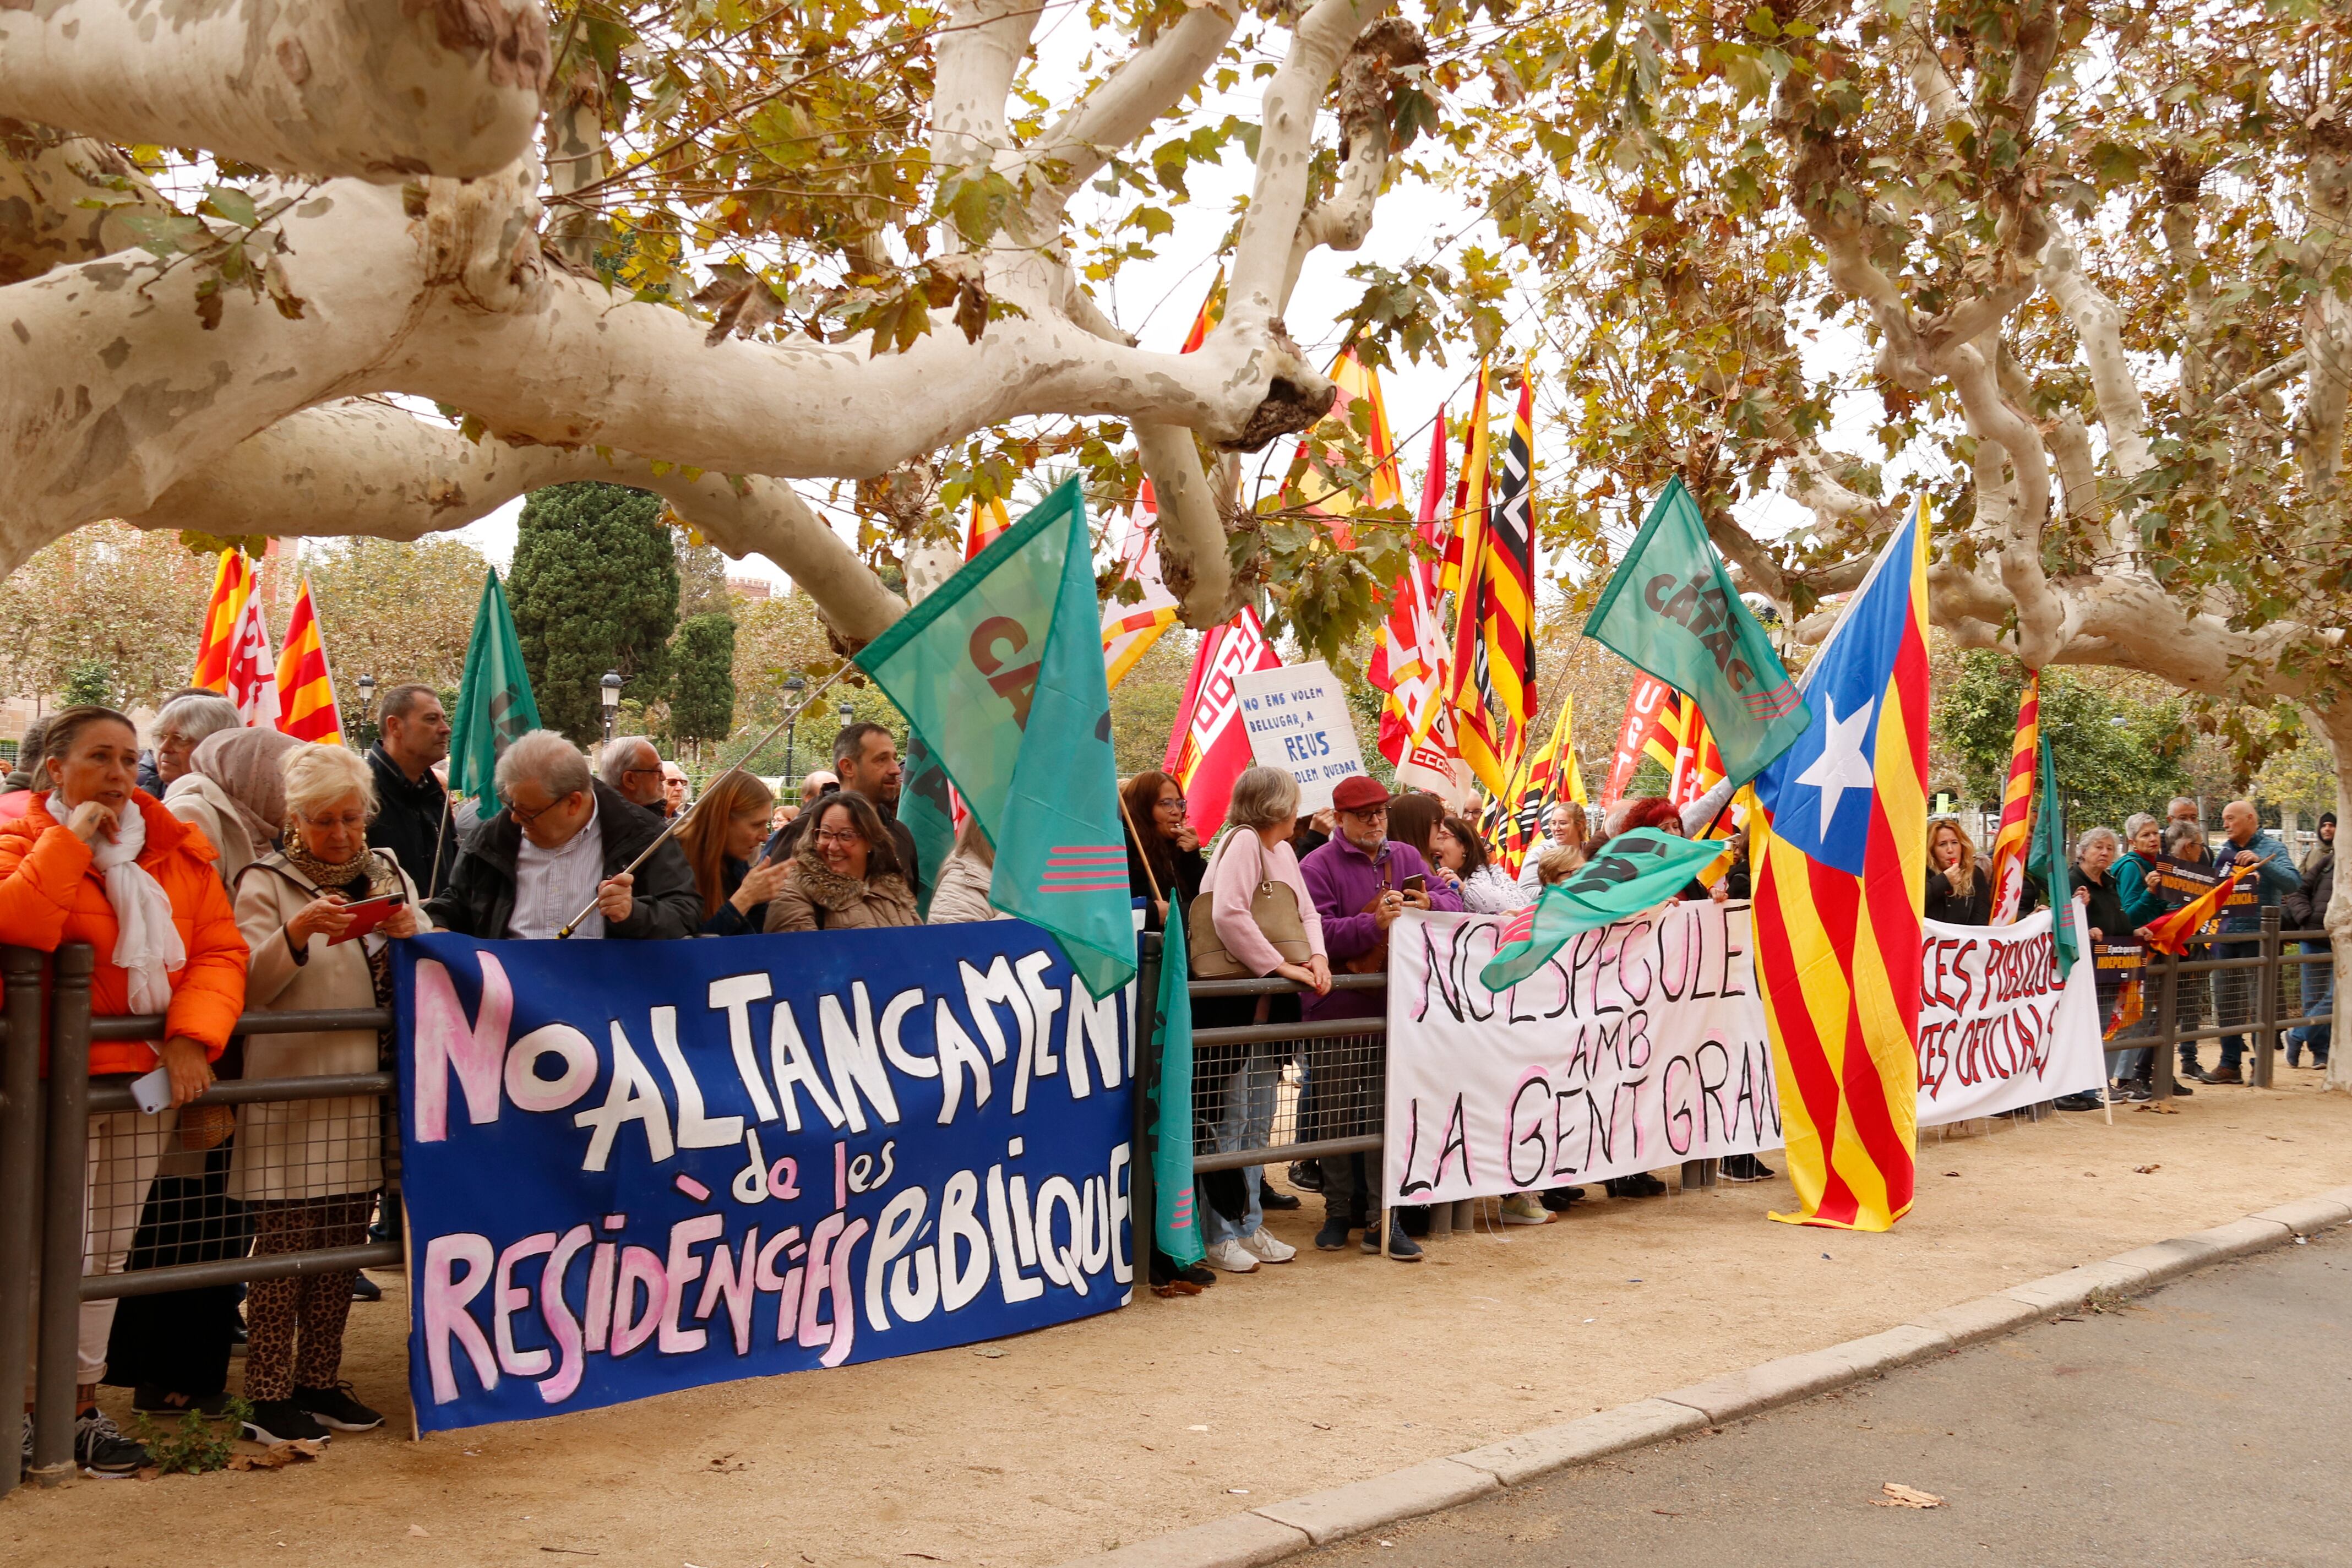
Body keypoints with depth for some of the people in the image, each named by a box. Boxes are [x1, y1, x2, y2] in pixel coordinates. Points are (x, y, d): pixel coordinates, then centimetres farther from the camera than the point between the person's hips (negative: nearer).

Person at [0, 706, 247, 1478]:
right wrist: (71, 839, -19)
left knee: (111, 1249, 11)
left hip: (148, 1073, 4)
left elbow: (220, 951, 0)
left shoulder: (178, 851, 6)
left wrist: (193, 1036, -14)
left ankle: (82, 1405, 22)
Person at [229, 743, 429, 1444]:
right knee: (285, 1241, -3)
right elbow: (245, 988, -10)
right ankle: (268, 1396, 4)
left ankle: (320, 1381, 19)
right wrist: (297, 935, -24)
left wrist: (410, 937, -8)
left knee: (345, 1240, 9)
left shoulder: (389, 877, 13)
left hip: (367, 1088, 5)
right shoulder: (266, 885, 0)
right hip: (291, 1090, -4)